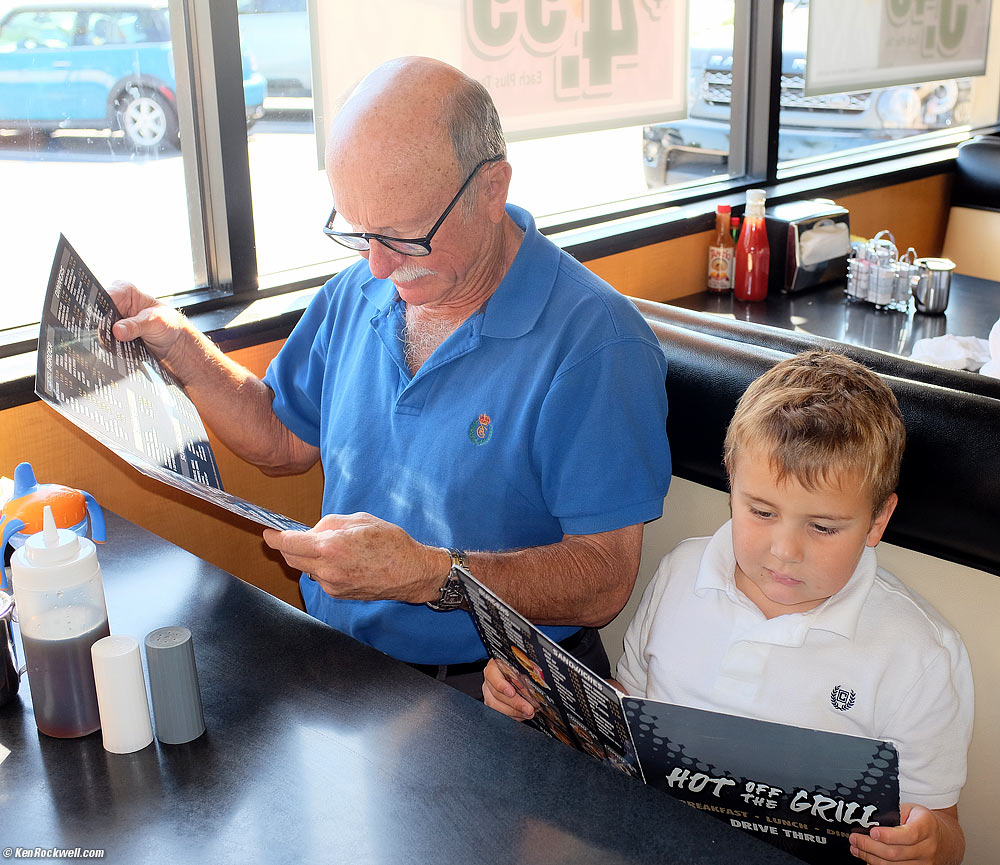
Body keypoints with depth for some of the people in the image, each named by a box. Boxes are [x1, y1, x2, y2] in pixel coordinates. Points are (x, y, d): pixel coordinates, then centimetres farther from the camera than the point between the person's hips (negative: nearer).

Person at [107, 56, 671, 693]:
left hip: (493, 689, -4)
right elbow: (286, 441, 18)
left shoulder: (596, 342, -19)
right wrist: (181, 347, 5)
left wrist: (430, 574, -32)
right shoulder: (356, 295, 5)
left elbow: (605, 580, -20)